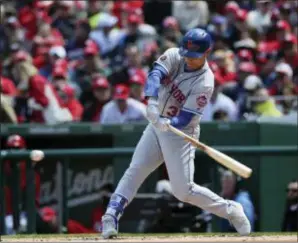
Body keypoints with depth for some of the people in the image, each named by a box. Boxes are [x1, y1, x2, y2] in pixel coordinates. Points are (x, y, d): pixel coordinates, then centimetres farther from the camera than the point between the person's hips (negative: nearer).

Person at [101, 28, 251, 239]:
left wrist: (168, 123, -46)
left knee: (184, 190, -9)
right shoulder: (174, 56, -7)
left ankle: (230, 210, 8)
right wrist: (152, 101, -45)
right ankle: (111, 217, -8)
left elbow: (185, 119, -25)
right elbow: (156, 74, -26)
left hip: (181, 133, -5)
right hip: (156, 125, 5)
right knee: (135, 171, -6)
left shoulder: (205, 83, -21)